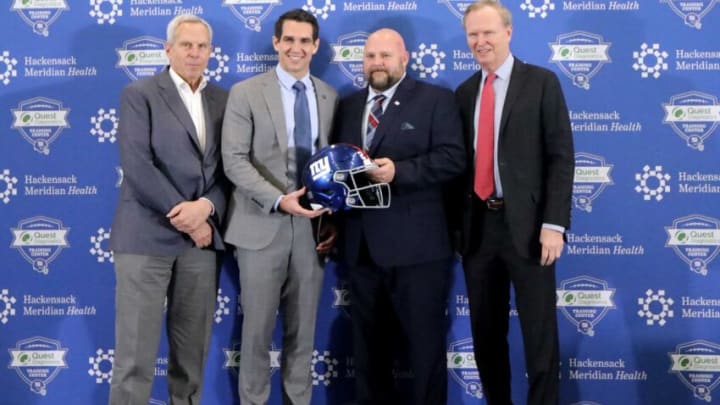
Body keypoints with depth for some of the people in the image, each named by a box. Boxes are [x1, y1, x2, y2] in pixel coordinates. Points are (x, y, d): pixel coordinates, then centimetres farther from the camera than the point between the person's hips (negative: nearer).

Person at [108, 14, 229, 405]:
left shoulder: (223, 99, 12)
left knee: (193, 350, 10)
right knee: (135, 353, -1)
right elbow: (136, 166, -10)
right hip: (147, 234, -4)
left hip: (202, 236, 4)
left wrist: (206, 208, -12)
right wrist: (184, 218, -12)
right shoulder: (139, 94, 0)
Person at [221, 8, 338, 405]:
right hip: (262, 226, -3)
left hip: (312, 227, 3)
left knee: (303, 330, 10)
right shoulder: (246, 93, -1)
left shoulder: (330, 97, 9)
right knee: (257, 328, 4)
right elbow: (234, 161, -8)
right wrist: (279, 200, -20)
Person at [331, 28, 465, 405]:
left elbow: (452, 157, -10)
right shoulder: (348, 105, 17)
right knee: (367, 340, 14)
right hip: (360, 243, 6)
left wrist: (398, 171, -21)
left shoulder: (436, 99, 0)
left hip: (415, 243, -5)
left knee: (425, 339, 2)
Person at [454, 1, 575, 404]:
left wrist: (553, 224, -14)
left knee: (539, 333, 2)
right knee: (486, 332, 12)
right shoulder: (464, 92, 12)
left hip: (526, 224, -4)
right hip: (478, 226, 5)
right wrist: (455, 225, 7)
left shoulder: (541, 82, -1)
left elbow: (561, 157, -6)